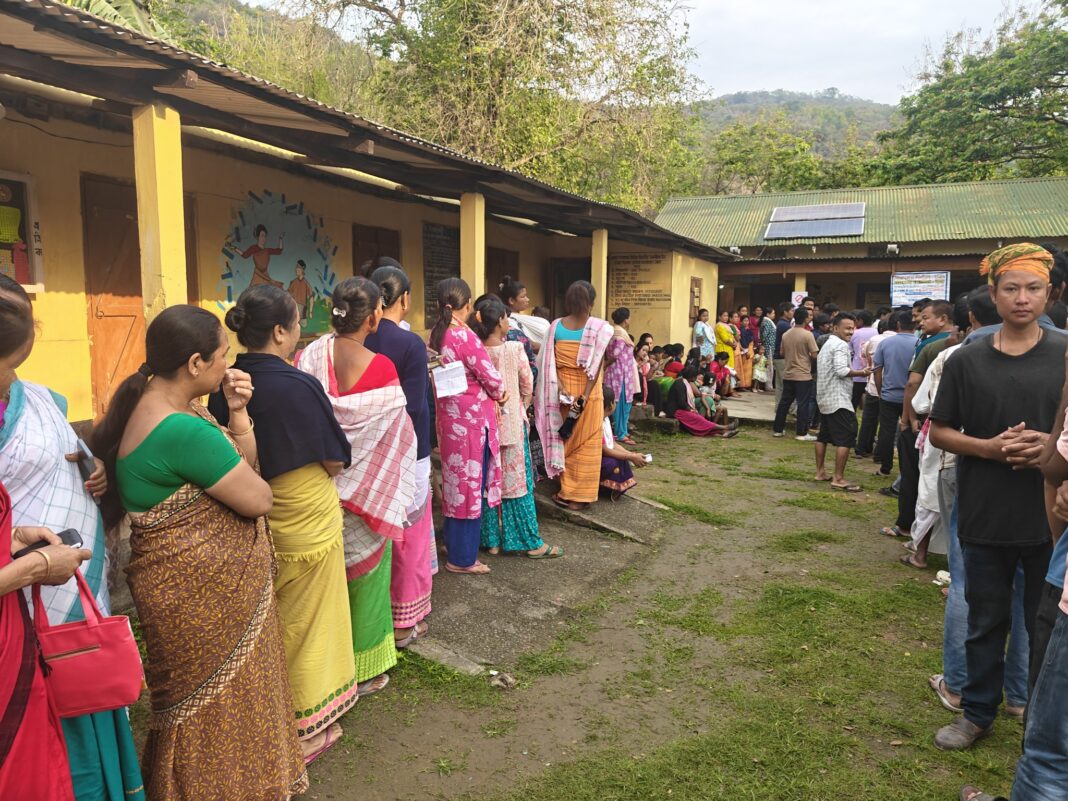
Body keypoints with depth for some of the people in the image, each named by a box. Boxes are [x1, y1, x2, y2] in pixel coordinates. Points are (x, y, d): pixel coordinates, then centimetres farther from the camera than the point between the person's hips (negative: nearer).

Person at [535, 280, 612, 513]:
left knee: (565, 440, 16)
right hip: (588, 392, -3)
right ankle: (580, 496, 15)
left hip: (562, 391, 3)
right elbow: (596, 366, -15)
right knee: (585, 444, 8)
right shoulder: (601, 327, -11)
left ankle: (566, 492, 24)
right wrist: (584, 397, -15)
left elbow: (550, 363, -8)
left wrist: (562, 392, -11)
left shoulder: (556, 326, -3)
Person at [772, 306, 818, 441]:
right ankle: (801, 433, 2)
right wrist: (806, 355, 7)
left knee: (784, 402, 13)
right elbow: (814, 355, -14)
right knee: (802, 404, 0)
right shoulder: (808, 335, -13)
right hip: (803, 375, -6)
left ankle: (777, 429, 18)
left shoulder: (786, 334, 4)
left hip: (788, 374, 6)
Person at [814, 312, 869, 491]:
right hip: (838, 399, -11)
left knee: (824, 435, 15)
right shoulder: (841, 345, -12)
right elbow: (841, 370, -23)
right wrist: (861, 373, -11)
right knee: (845, 438, -10)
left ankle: (820, 471, 21)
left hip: (825, 398, 11)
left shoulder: (827, 345, 20)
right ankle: (838, 479, -12)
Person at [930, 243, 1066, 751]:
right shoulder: (967, 361, 1)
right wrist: (989, 447, -15)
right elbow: (940, 432, 2)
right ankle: (978, 713, 33)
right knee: (985, 623, 15)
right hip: (984, 518, 1)